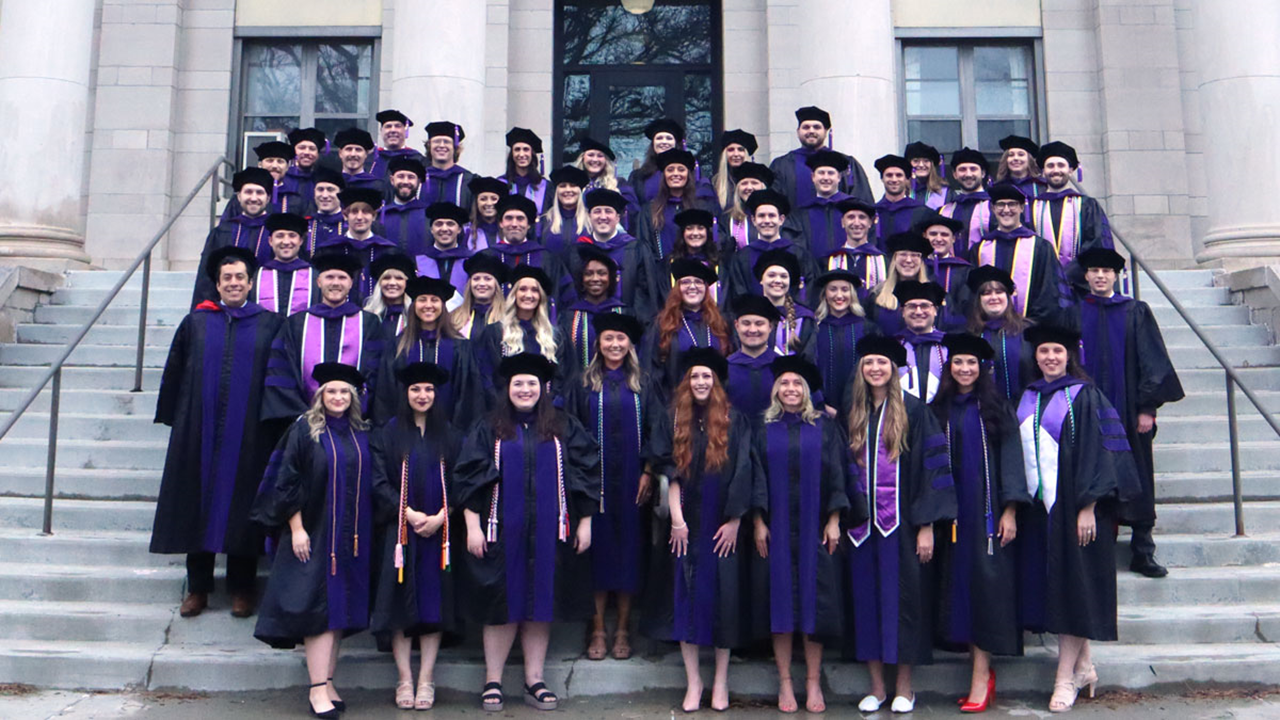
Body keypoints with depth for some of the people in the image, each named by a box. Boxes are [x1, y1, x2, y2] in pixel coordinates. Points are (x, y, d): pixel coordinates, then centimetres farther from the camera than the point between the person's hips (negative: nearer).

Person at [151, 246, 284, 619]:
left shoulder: (270, 324, 4)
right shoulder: (195, 323, 9)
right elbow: (174, 374, 11)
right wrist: (174, 420, 6)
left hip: (247, 432, -2)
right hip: (200, 430, 2)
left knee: (241, 504, 2)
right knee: (198, 503, 5)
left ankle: (242, 589, 13)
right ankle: (198, 587, 16)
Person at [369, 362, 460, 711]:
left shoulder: (449, 436, 10)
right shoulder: (388, 434, 6)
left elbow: (459, 483, 5)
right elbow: (380, 482, -1)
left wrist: (440, 517, -9)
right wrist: (409, 513, -13)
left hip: (439, 529, 1)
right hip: (400, 529, -1)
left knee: (435, 601, -1)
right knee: (401, 602, -2)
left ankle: (426, 680, 5)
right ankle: (404, 679, 5)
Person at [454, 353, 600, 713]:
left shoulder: (565, 429, 7)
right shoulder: (488, 430, 4)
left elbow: (585, 475, 6)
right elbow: (470, 479, 0)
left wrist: (585, 523, 1)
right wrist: (472, 526, -7)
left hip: (548, 534, 1)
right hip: (503, 533, -1)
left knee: (541, 603, 6)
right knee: (503, 605, 4)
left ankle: (534, 680, 17)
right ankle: (492, 681, 15)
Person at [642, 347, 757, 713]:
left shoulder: (733, 421, 0)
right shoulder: (672, 420, 3)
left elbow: (743, 476, -2)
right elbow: (669, 473, 0)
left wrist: (734, 522, -7)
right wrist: (676, 519, -7)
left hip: (722, 527, -1)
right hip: (685, 525, 1)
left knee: (723, 597, 3)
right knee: (686, 597, 3)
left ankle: (721, 680, 17)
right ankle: (693, 680, 13)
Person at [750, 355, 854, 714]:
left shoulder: (825, 427, 5)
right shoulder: (764, 430, 7)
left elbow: (837, 475, 3)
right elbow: (754, 479, 4)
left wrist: (834, 521, -4)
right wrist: (757, 523, -3)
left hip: (815, 529, 0)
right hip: (776, 529, 1)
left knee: (815, 601, 1)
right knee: (780, 600, 2)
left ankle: (813, 682, 11)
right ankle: (785, 681, 10)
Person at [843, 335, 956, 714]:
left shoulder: (914, 410, -2)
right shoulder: (852, 415, 9)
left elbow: (930, 467, -5)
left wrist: (926, 525, -11)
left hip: (901, 522, -3)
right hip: (862, 523, 4)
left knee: (902, 597, 1)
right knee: (866, 600, 6)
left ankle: (904, 688, 14)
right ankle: (876, 686, 17)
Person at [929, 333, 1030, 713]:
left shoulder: (996, 407, 2)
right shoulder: (939, 410, 10)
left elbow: (1011, 457, -3)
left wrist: (1010, 510, -11)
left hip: (987, 510, -3)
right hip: (952, 512, 3)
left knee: (985, 585, -5)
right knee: (959, 584, 2)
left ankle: (981, 676, -3)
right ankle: (982, 671, 11)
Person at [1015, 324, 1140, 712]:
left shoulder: (1083, 395, -5)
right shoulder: (1028, 397, 11)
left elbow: (1094, 451, -10)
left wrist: (1088, 506, -17)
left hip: (1073, 502, -5)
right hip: (1038, 503, 6)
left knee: (1072, 583, -2)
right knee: (1050, 585, 8)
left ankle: (1066, 676, 4)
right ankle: (1083, 665, 22)